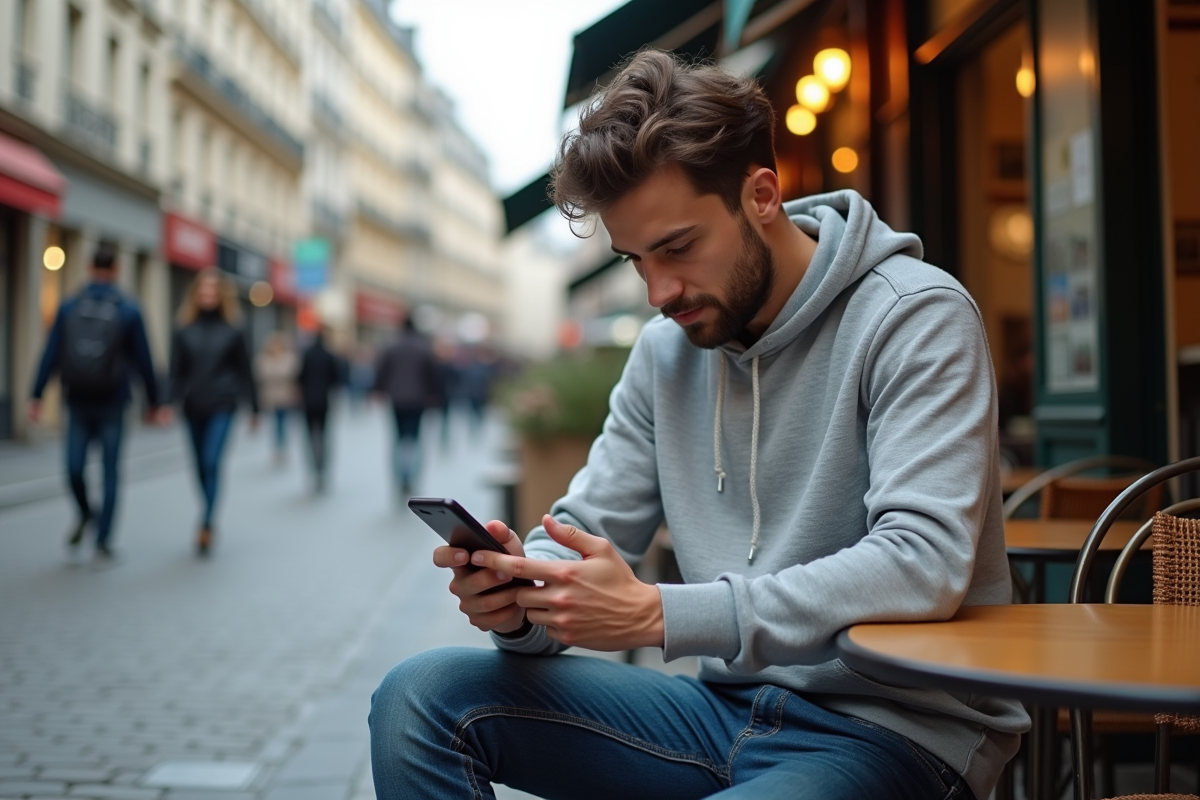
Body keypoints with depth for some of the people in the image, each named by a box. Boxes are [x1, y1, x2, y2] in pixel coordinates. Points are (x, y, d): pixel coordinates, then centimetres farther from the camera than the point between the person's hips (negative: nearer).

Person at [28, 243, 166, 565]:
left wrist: (37, 397, -2)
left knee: (74, 467, 13)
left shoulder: (69, 308, 2)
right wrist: (153, 402, 7)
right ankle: (103, 544, 6)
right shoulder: (129, 310, -2)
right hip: (112, 405, 0)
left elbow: (50, 355, -3)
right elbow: (143, 361, -1)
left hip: (78, 403, 1)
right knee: (110, 473, 5)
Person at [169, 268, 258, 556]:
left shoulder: (231, 330, 1)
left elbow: (244, 370, 4)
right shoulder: (184, 330, 4)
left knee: (212, 463, -15)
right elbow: (176, 370, 1)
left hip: (222, 406, -3)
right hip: (193, 406, 3)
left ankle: (205, 527, -17)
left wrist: (253, 408, 5)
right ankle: (208, 523, 26)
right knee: (201, 467, 11)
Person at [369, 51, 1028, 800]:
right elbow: (589, 529, 9)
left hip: (898, 728, -6)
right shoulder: (667, 350, 8)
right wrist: (520, 598, -17)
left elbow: (924, 565, -25)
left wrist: (658, 614, -29)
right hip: (731, 704, 7)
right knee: (420, 699, -7)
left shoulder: (915, 317, -13)